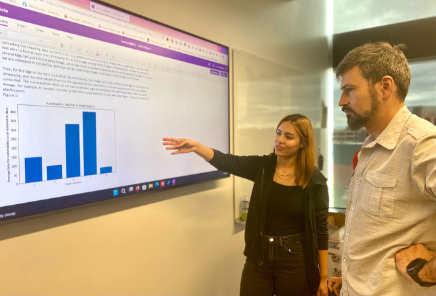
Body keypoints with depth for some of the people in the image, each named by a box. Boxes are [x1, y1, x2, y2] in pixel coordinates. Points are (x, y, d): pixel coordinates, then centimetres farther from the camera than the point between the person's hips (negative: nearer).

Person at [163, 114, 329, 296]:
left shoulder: (315, 180, -9)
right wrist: (196, 147, -31)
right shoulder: (262, 166, -2)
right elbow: (227, 162, -15)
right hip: (258, 259, 3)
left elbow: (320, 230, -5)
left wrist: (323, 277, -3)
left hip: (295, 263, -2)